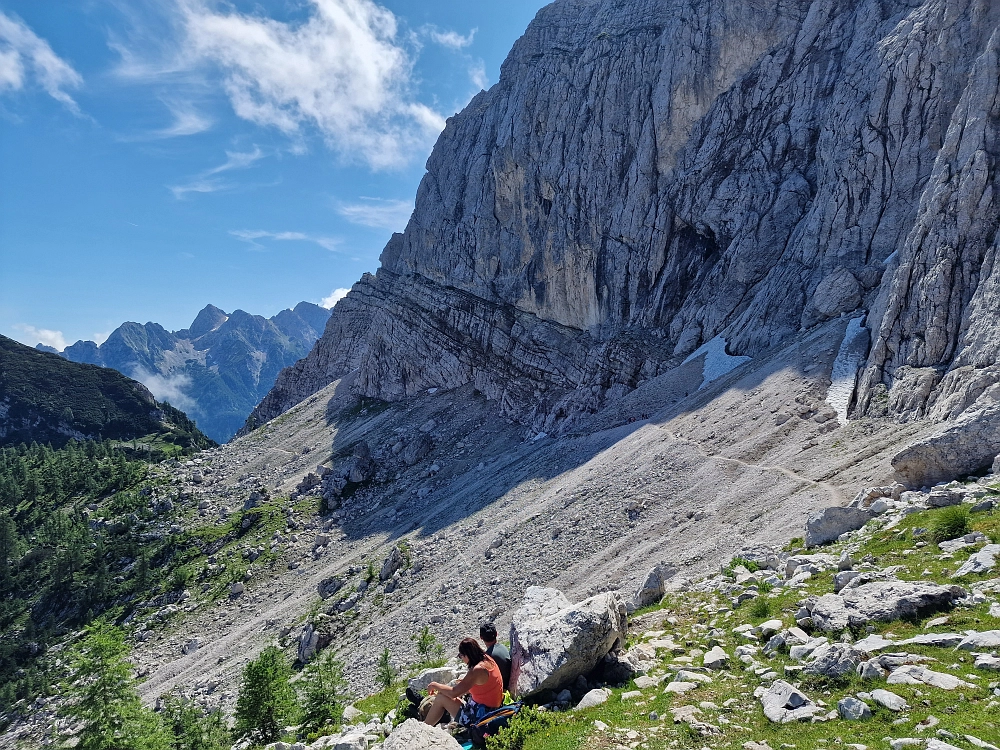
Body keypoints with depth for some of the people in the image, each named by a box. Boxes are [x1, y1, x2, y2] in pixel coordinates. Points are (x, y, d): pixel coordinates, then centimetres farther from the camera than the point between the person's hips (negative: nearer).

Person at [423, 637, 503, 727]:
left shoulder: (477, 670, -25)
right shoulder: (488, 659, 1)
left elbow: (454, 693, -23)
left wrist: (435, 685, -9)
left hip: (480, 715, -9)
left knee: (441, 698, -1)